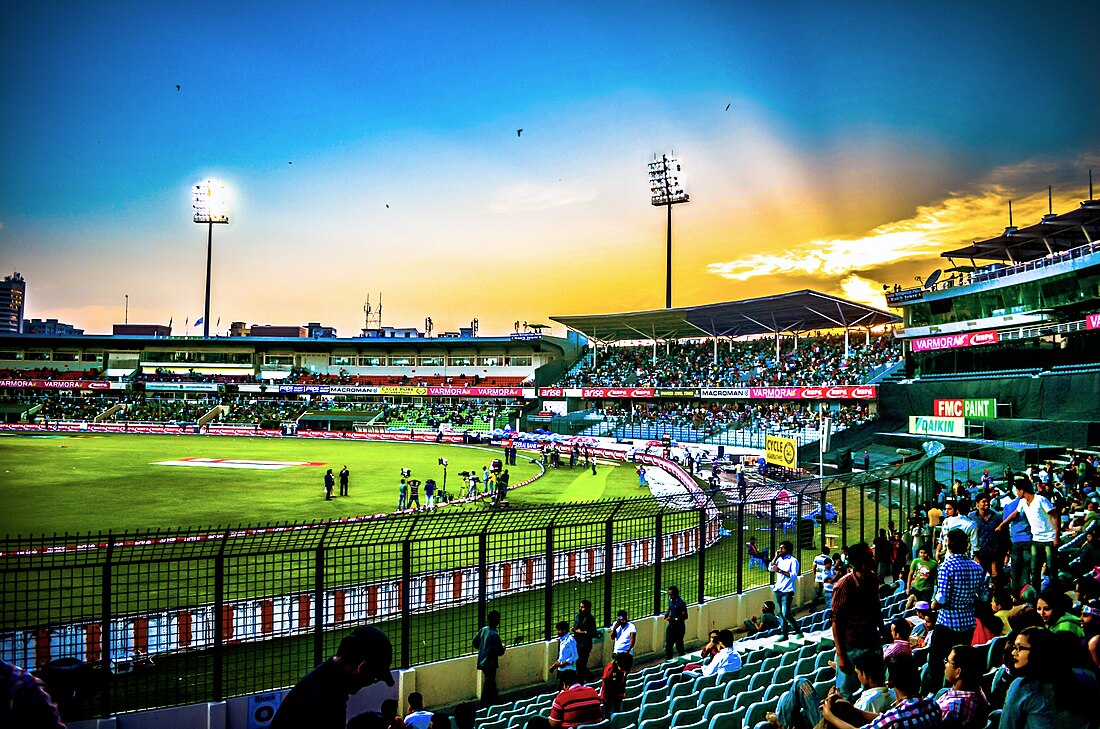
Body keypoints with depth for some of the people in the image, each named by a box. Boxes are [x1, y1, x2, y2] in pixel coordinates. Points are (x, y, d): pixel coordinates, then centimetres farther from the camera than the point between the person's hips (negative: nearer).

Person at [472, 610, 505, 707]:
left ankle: (494, 698, 40)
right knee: (489, 682, 7)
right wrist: (503, 647, -2)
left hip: (482, 661, 8)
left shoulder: (483, 630, -3)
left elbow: (475, 642, 7)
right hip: (490, 663, -8)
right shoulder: (494, 635, -25)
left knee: (491, 680, 24)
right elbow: (500, 652, -23)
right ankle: (485, 703, 16)